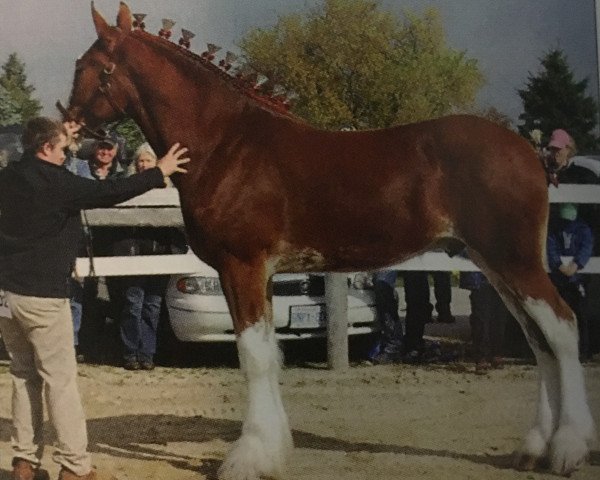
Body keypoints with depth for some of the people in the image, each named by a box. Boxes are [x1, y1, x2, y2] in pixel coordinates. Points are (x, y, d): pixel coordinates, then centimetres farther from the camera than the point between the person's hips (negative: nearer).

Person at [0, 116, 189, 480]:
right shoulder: (55, 181, -13)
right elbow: (108, 193, -14)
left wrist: (62, 137, 35)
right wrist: (158, 173, -5)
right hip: (42, 293, -8)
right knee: (60, 380, -2)